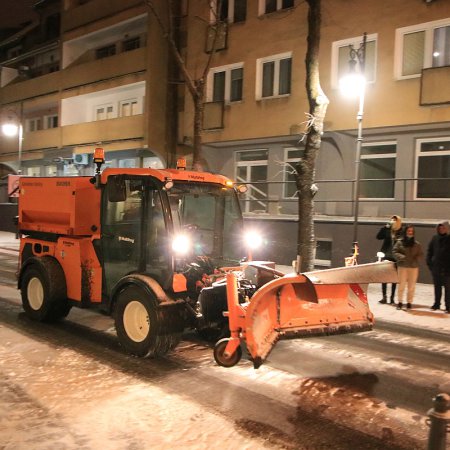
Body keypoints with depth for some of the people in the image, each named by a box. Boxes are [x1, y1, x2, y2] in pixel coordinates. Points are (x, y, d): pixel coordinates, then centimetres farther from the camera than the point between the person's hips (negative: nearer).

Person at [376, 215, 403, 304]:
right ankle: (384, 297, 12)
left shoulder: (401, 232, -2)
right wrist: (385, 227, -13)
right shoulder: (387, 230, 4)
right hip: (386, 256, 2)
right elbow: (378, 236, -8)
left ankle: (392, 297, 15)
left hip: (395, 258, -2)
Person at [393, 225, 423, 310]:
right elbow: (394, 252, -2)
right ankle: (400, 302, 11)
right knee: (401, 285, 1)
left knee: (411, 286, 5)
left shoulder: (417, 244, 5)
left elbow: (421, 254, 8)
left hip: (414, 267, 2)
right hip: (402, 266, -1)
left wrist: (416, 259, -11)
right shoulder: (400, 242, 1)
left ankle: (409, 302, 13)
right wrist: (401, 257, -18)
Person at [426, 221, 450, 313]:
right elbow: (429, 250, 9)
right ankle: (437, 304, 22)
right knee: (437, 287, 13)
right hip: (435, 267, 3)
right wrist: (429, 262, -1)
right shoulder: (435, 238, 5)